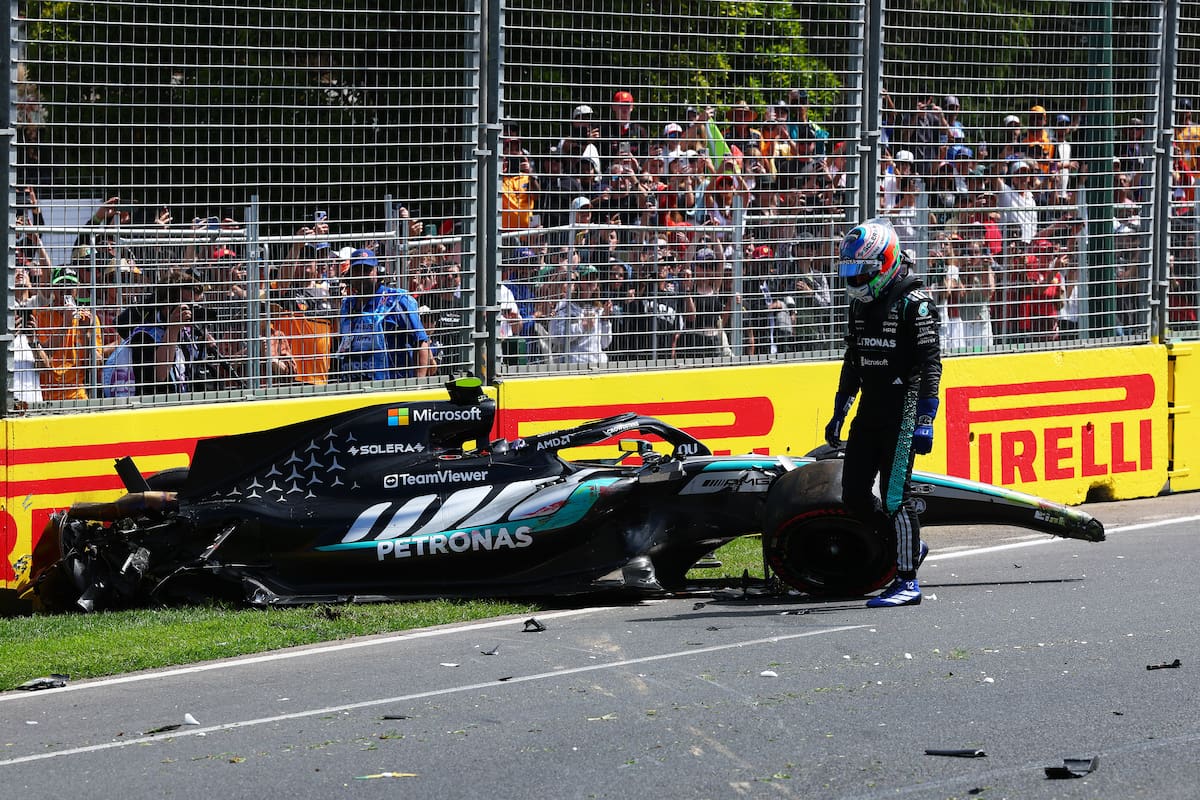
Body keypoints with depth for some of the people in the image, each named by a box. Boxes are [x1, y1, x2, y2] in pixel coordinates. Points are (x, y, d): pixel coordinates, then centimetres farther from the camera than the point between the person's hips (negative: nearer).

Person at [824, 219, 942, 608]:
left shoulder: (914, 304, -11)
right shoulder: (860, 304, 14)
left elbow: (930, 365, -14)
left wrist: (924, 421, -19)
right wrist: (839, 411, 23)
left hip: (903, 411, -8)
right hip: (870, 411, 8)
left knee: (895, 495, -10)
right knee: (854, 495, 5)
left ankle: (907, 583, -4)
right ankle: (911, 545, 25)